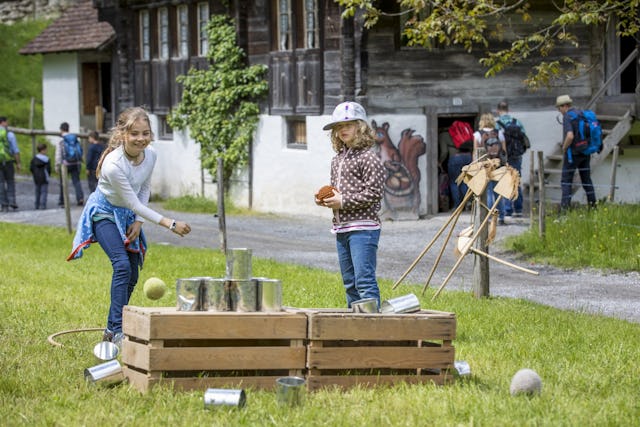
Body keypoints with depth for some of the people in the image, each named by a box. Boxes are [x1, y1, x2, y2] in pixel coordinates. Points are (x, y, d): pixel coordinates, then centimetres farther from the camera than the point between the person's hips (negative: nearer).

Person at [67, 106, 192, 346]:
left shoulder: (150, 155, -14)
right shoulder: (113, 164, -34)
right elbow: (134, 203, -29)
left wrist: (138, 223, -6)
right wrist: (171, 225, -32)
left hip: (127, 215, 7)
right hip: (104, 212, -7)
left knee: (132, 275, 6)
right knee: (122, 264, -24)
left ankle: (112, 330, 20)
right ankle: (116, 330, -22)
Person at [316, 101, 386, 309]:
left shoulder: (368, 158, -9)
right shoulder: (337, 159, 16)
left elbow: (373, 194, -16)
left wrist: (343, 202, -16)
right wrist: (326, 200, 6)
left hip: (363, 228, -9)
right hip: (341, 228, 9)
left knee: (364, 280, -14)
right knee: (349, 282, 13)